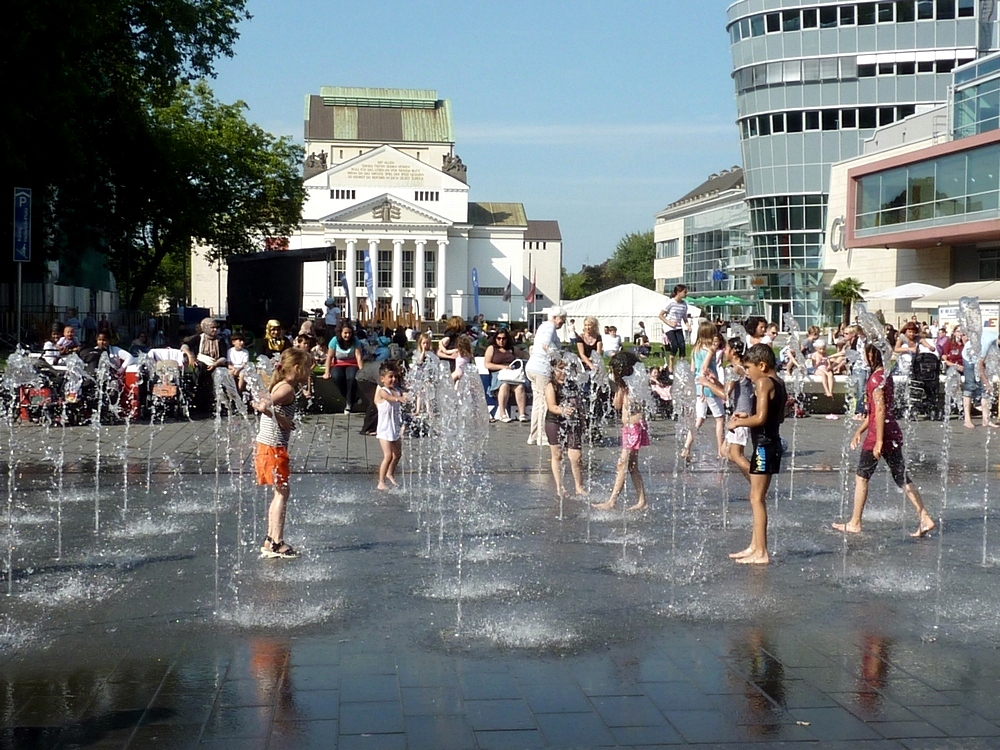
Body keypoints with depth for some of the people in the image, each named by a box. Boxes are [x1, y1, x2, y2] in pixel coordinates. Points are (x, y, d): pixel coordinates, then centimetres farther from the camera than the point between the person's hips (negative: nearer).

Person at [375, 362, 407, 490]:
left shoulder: (398, 392, 6)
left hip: (396, 429, 7)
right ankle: (381, 483, -7)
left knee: (397, 453, 21)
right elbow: (389, 397, -36)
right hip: (385, 430, -7)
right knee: (388, 456, -14)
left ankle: (390, 474, 45)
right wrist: (398, 398, -57)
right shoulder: (382, 392, -15)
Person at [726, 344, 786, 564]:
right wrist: (746, 417, 17)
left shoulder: (763, 382, -15)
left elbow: (760, 418, -23)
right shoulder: (779, 383, 13)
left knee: (757, 498, -6)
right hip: (773, 443, 10)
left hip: (763, 444, -10)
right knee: (757, 497, 16)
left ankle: (761, 553, -5)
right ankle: (754, 547, 22)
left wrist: (738, 422, -8)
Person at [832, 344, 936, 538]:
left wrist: (879, 441, -21)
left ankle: (855, 524, 11)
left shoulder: (876, 378, -14)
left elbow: (880, 410, -20)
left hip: (880, 433, -9)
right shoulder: (885, 376, 15)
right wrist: (859, 431, 25)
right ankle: (925, 517, 1)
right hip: (892, 432, 9)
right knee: (902, 478, 8)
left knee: (861, 477, 4)